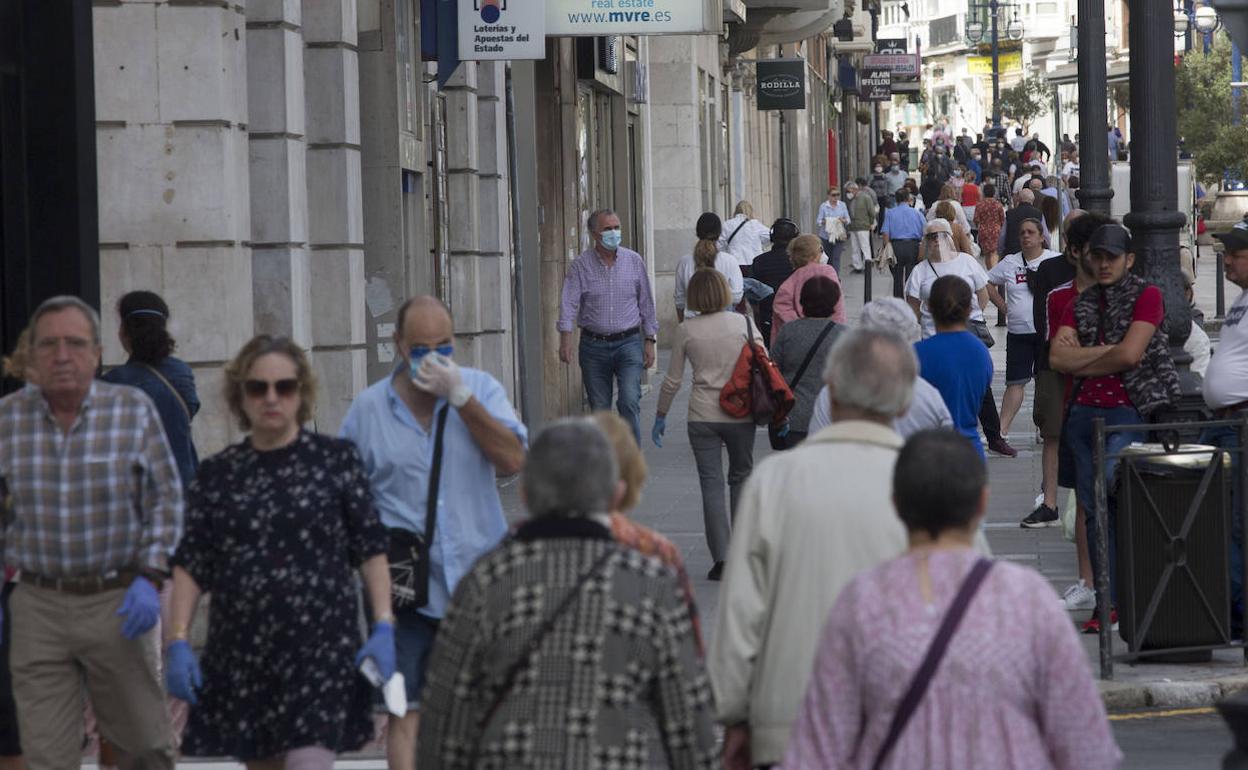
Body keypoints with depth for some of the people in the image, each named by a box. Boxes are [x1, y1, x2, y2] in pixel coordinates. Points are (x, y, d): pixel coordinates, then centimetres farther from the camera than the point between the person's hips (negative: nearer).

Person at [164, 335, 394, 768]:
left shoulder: (336, 460, 3)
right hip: (240, 653, 3)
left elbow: (370, 550, 2)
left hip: (320, 648, -3)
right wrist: (178, 642, -1)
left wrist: (383, 627, -6)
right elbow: (190, 565, 7)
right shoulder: (217, 475, 8)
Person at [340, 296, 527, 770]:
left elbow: (513, 460, -15)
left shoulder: (481, 390, 1)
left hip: (479, 576, 2)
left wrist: (460, 397, -20)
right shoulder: (369, 408, 0)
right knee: (406, 706, -8)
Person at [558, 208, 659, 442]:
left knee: (629, 401, -16)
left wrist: (649, 341, 6)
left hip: (628, 343, 0)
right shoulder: (580, 265, -2)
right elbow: (569, 303, -12)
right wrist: (565, 339, -26)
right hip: (594, 345, 0)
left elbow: (646, 303, 9)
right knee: (599, 408, 6)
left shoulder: (634, 261, 3)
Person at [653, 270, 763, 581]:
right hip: (741, 414, 1)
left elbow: (672, 380, 3)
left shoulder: (686, 331, -1)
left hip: (703, 417, -1)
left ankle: (721, 557, -6)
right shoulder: (744, 324, -1)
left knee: (711, 485, 1)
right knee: (741, 477, 18)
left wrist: (660, 416, 15)